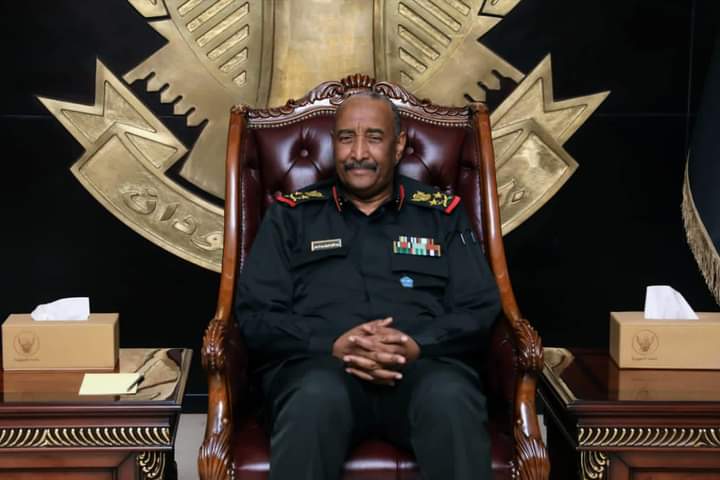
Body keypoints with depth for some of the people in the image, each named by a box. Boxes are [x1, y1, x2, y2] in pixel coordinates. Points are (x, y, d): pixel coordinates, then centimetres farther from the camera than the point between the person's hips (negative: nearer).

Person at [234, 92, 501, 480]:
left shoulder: (442, 213, 19)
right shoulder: (292, 214, 17)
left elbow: (480, 309, 10)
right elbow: (255, 313, 7)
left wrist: (416, 345, -12)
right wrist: (334, 346, -11)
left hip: (423, 363, 1)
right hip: (317, 362, 0)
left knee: (450, 397, -35)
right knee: (317, 397, -37)